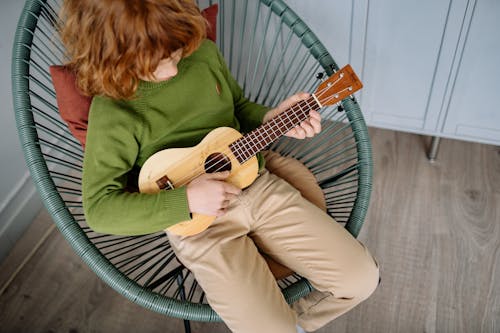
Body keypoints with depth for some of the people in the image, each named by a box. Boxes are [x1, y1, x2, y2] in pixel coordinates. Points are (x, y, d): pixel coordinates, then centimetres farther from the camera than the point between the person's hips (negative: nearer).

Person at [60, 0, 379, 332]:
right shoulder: (113, 111, -14)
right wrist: (186, 199, -22)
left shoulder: (204, 52, 1)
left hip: (257, 185, 5)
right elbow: (99, 208, -14)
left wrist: (272, 119, -3)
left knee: (362, 276, -1)